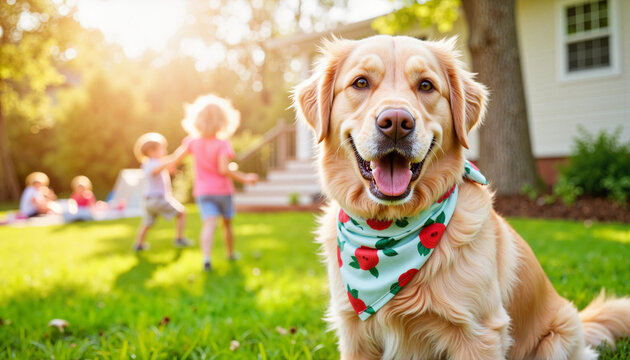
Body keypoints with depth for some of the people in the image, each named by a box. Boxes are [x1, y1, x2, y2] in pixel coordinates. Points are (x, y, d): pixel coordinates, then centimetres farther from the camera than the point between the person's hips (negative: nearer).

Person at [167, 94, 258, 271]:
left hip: (202, 191, 2)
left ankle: (206, 258, -31)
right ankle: (231, 253, 37)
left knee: (209, 223, -11)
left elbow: (175, 159, 2)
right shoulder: (222, 144, -17)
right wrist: (244, 178, -15)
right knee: (227, 223, 19)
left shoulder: (192, 141, -3)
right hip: (222, 190, -2)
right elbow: (224, 169, -26)